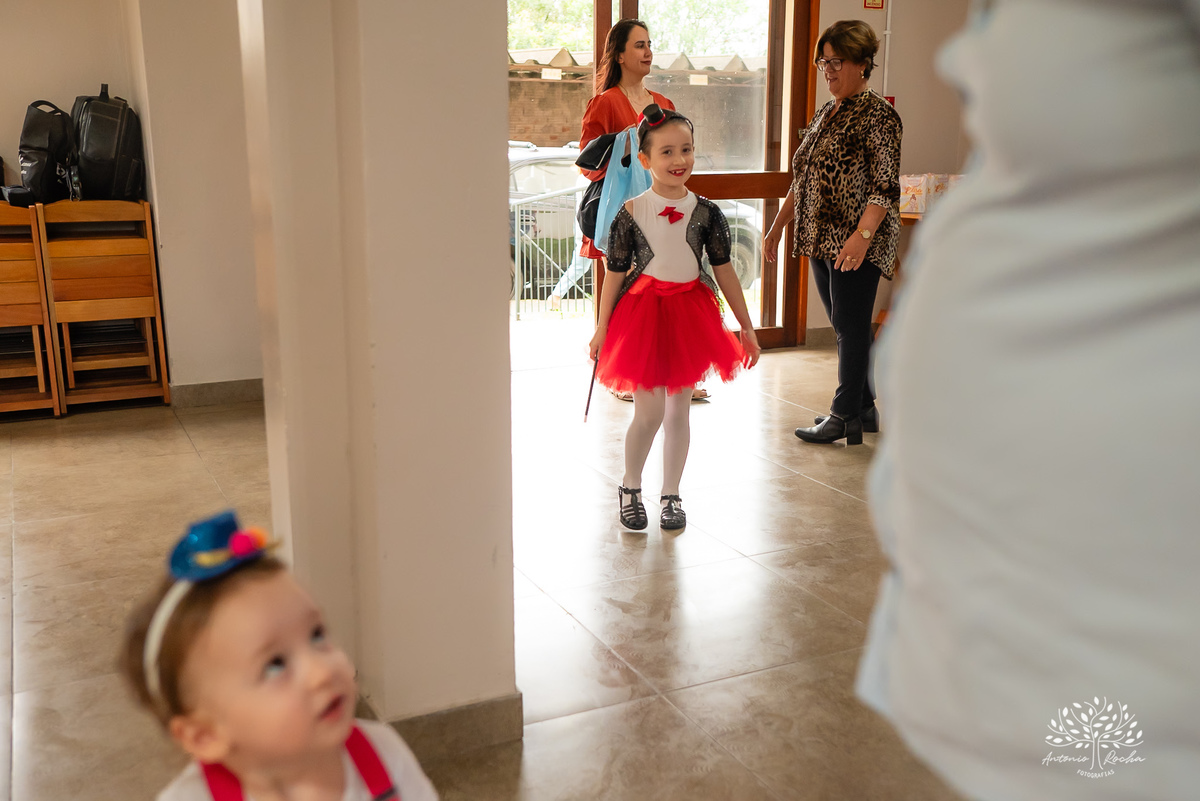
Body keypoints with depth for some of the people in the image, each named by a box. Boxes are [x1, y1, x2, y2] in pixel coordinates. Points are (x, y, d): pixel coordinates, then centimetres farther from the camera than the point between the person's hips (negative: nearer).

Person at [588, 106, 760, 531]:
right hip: (644, 310, -2)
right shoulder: (631, 213, -6)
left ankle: (671, 495, 25)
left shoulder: (705, 212, 0)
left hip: (690, 311, 2)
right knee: (649, 412, -3)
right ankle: (630, 487, 21)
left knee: (678, 412, 9)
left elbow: (724, 271, 4)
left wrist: (747, 327, 6)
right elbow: (616, 273, -2)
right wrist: (601, 330, 0)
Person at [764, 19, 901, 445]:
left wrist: (862, 235, -27)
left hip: (856, 245, -8)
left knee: (851, 326, -3)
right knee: (845, 326, 12)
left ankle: (845, 416, 5)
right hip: (822, 239, 8)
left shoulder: (878, 115, -9)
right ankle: (864, 409, 22)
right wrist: (779, 223, 21)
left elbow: (886, 185, -16)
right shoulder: (825, 114, 16)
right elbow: (802, 178, 23)